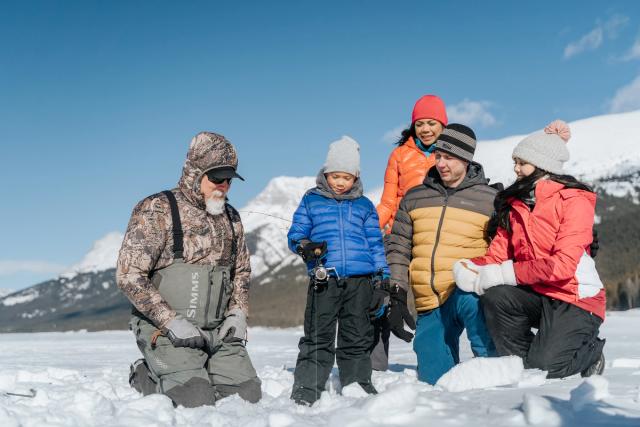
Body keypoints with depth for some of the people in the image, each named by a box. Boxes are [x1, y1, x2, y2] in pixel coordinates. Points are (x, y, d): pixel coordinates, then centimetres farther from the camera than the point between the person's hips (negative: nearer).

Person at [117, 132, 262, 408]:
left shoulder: (230, 218, 12)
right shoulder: (156, 211, -9)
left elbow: (241, 271, 23)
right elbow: (129, 275, -14)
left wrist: (238, 314, 5)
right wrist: (172, 322, -19)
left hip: (218, 332, 6)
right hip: (164, 331, -6)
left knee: (247, 395, -6)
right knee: (197, 400, -19)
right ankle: (146, 378, 9)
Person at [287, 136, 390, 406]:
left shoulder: (364, 206, 15)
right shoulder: (311, 201, 11)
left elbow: (375, 244, 15)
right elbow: (295, 233, 10)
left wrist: (382, 280, 8)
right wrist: (304, 246, -13)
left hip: (360, 280, 2)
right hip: (324, 280, -1)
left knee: (357, 339, 7)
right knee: (317, 338, -2)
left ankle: (358, 385, 18)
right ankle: (307, 388, 5)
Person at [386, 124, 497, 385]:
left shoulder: (490, 200, 6)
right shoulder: (414, 198, 14)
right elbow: (398, 249, 15)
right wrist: (396, 295, 6)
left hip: (467, 291, -3)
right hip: (430, 304, 3)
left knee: (468, 300, -40)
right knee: (432, 378, -4)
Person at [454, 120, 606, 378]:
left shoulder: (574, 200, -12)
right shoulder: (514, 203, 7)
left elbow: (563, 265, -24)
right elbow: (497, 255, 1)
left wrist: (505, 274, -26)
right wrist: (471, 268, -22)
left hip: (576, 299, -5)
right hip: (536, 294, 5)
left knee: (544, 368, -20)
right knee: (494, 296, -25)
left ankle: (590, 350, 14)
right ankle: (520, 363, -3)